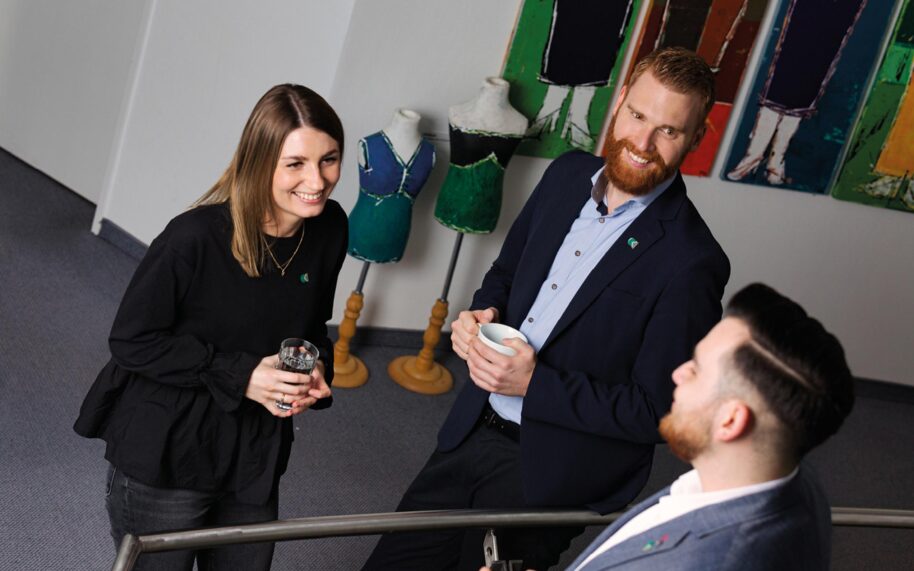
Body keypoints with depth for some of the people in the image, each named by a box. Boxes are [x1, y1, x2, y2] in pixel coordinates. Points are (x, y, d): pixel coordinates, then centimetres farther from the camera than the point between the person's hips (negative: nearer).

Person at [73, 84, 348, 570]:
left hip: (255, 458, 6)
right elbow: (131, 341, -17)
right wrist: (239, 375, -24)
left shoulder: (330, 230, -6)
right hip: (164, 457, -5)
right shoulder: (195, 238, -25)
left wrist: (317, 368, -12)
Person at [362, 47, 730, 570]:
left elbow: (656, 413, -17)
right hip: (473, 431, 6)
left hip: (546, 473, -6)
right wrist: (483, 314, -7)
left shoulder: (691, 263, -21)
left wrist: (535, 384, -22)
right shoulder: (567, 175, 0)